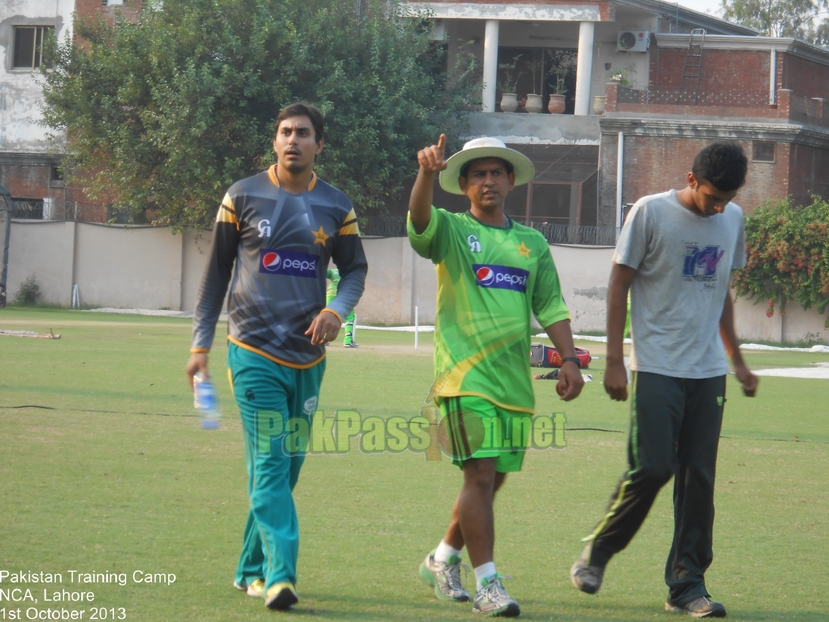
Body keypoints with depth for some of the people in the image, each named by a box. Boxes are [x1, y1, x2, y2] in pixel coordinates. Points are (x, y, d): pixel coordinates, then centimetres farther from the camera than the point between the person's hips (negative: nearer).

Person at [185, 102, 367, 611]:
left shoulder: (336, 206, 8)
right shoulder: (243, 198, 2)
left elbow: (355, 269, 14)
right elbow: (217, 273, 6)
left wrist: (337, 309, -8)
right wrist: (201, 344, 3)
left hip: (308, 356, 4)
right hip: (255, 352, -3)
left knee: (287, 467, 9)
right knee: (269, 465, -13)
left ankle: (253, 568, 23)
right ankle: (280, 574, -21)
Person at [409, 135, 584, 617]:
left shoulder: (532, 243, 15)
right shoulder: (451, 231, 2)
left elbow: (551, 306, 15)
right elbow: (420, 219, -20)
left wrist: (570, 360, 4)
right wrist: (427, 174, -39)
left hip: (514, 379, 5)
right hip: (465, 376, -5)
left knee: (494, 479, 12)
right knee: (480, 474, -13)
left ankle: (443, 560, 31)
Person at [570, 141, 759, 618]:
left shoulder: (733, 220, 11)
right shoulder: (651, 213, -5)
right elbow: (619, 285, -2)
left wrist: (737, 360, 23)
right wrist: (614, 361, -7)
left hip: (709, 371, 5)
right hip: (657, 367, -5)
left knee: (700, 477, 1)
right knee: (652, 467, -10)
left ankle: (688, 584, 6)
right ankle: (598, 552, 12)